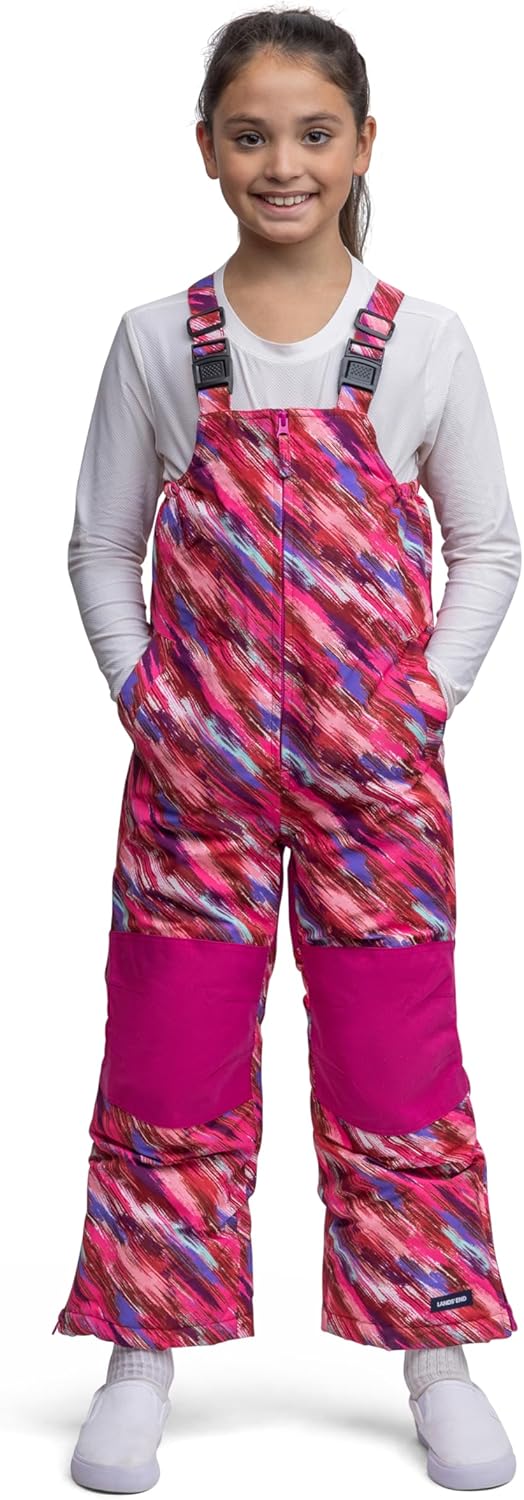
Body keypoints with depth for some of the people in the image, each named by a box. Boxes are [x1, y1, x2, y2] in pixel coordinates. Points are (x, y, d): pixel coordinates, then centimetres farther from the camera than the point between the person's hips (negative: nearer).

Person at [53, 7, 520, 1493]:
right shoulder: (158, 341, 1)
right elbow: (101, 549, 7)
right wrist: (143, 698, -5)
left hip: (374, 764, 0)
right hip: (196, 761, 1)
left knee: (396, 1064, 7)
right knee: (171, 1062, 7)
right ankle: (144, 1356, 21)